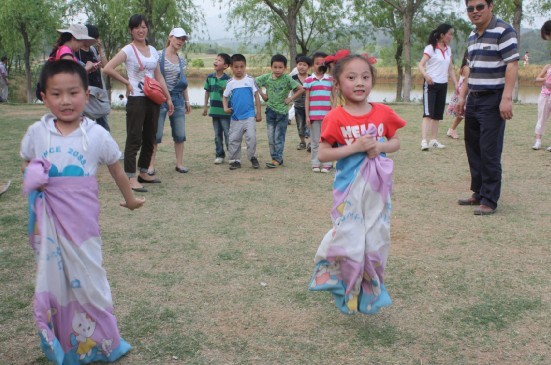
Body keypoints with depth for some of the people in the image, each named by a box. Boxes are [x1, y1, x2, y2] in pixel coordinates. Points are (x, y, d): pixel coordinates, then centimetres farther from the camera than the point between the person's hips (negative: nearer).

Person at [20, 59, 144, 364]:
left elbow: (116, 170, 8)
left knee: (86, 277, 7)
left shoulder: (97, 135, -8)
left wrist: (130, 199, 19)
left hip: (82, 220, -1)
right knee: (52, 277, 12)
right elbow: (27, 165, 14)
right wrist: (32, 176, -6)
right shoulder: (36, 133, -4)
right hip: (48, 221, 2)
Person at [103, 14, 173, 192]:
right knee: (134, 139, -6)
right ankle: (131, 178, -3)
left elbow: (159, 77, 16)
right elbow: (107, 68, -15)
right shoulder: (128, 50, -6)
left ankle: (143, 173, 24)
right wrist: (127, 82, -10)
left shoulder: (153, 50, 13)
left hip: (153, 99, 7)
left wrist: (168, 98, 11)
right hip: (136, 99, -7)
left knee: (150, 138, 12)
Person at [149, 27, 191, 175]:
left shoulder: (181, 61, 13)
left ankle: (179, 163, 15)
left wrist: (187, 100, 18)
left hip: (178, 98, 5)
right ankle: (151, 164, 3)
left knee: (180, 134, 5)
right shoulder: (158, 56, -4)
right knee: (156, 133, -5)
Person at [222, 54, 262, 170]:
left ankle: (252, 157, 5)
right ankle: (235, 160, 18)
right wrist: (225, 108, -8)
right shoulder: (230, 83, 3)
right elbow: (225, 97, 11)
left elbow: (256, 96, 3)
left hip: (249, 115, -2)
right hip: (235, 116, 2)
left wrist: (259, 112, 2)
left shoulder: (250, 80, -1)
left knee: (251, 136, -13)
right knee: (233, 139, 6)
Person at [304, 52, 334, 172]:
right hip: (313, 115, 0)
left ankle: (326, 164, 12)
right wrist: (307, 116, 0)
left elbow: (332, 98, 6)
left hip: (327, 115, 0)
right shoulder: (308, 80, 3)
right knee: (315, 141, 8)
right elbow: (307, 99, 5)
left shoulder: (330, 80, 6)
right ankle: (315, 163, 15)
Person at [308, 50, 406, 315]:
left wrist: (380, 147, -10)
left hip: (378, 189, 3)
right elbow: (322, 154, -12)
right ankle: (347, 293, 26)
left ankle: (371, 293, 31)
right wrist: (354, 147, -21)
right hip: (349, 190, -3)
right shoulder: (335, 118, -10)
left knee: (376, 243, 10)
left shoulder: (383, 113, 0)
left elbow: (396, 142, 11)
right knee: (349, 242, -2)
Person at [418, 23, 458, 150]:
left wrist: (456, 84, 11)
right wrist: (425, 75, -37)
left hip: (443, 85, 7)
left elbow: (450, 69, 17)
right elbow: (421, 65, -18)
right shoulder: (430, 48, -9)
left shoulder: (448, 49, 12)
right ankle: (424, 141, -20)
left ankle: (434, 140, 18)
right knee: (428, 113, -15)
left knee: (437, 115, 10)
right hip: (431, 84, -7)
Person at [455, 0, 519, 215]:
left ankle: (489, 200, 3)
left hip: (493, 101, -8)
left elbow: (512, 65, -16)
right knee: (473, 149, 12)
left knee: (490, 152, -6)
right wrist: (462, 97, 17)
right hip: (473, 100, 8)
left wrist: (506, 99, -23)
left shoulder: (503, 31, -10)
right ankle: (478, 193, 25)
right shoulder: (472, 36, 14)